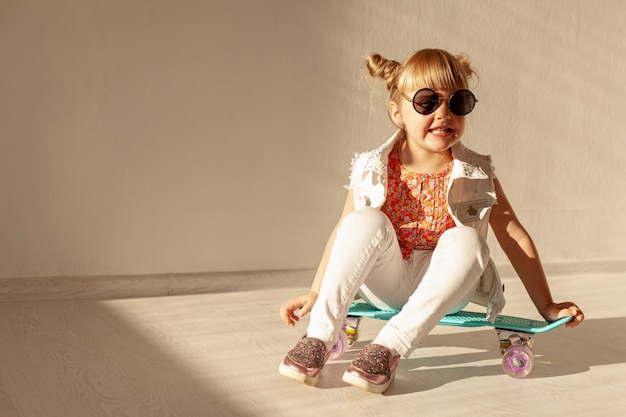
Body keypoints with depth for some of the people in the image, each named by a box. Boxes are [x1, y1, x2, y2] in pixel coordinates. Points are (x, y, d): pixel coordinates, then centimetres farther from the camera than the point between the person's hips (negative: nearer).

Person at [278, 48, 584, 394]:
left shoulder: (475, 176, -9)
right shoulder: (373, 171, -9)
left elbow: (514, 237, -4)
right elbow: (343, 231, 1)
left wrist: (547, 307, -1)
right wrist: (315, 292, 4)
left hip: (439, 289, 1)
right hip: (384, 284, 0)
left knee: (466, 241, -30)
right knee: (366, 221, -27)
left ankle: (391, 345, -30)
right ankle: (320, 334, -24)